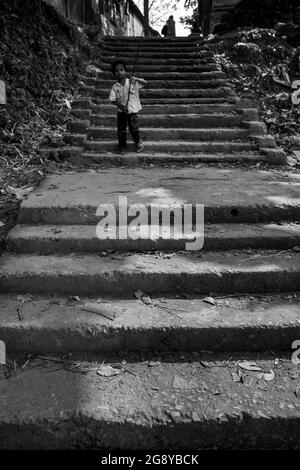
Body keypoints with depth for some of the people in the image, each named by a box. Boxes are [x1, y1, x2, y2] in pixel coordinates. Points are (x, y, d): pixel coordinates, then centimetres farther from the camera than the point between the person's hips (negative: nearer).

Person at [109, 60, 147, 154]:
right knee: (121, 131, 7)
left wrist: (136, 79, -23)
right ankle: (122, 147, 26)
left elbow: (145, 83, -7)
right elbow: (112, 99, -7)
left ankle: (138, 143, 29)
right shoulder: (115, 87, -4)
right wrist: (121, 106, -22)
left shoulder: (133, 82, -7)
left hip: (132, 111, -1)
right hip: (121, 112, 1)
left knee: (134, 129, 1)